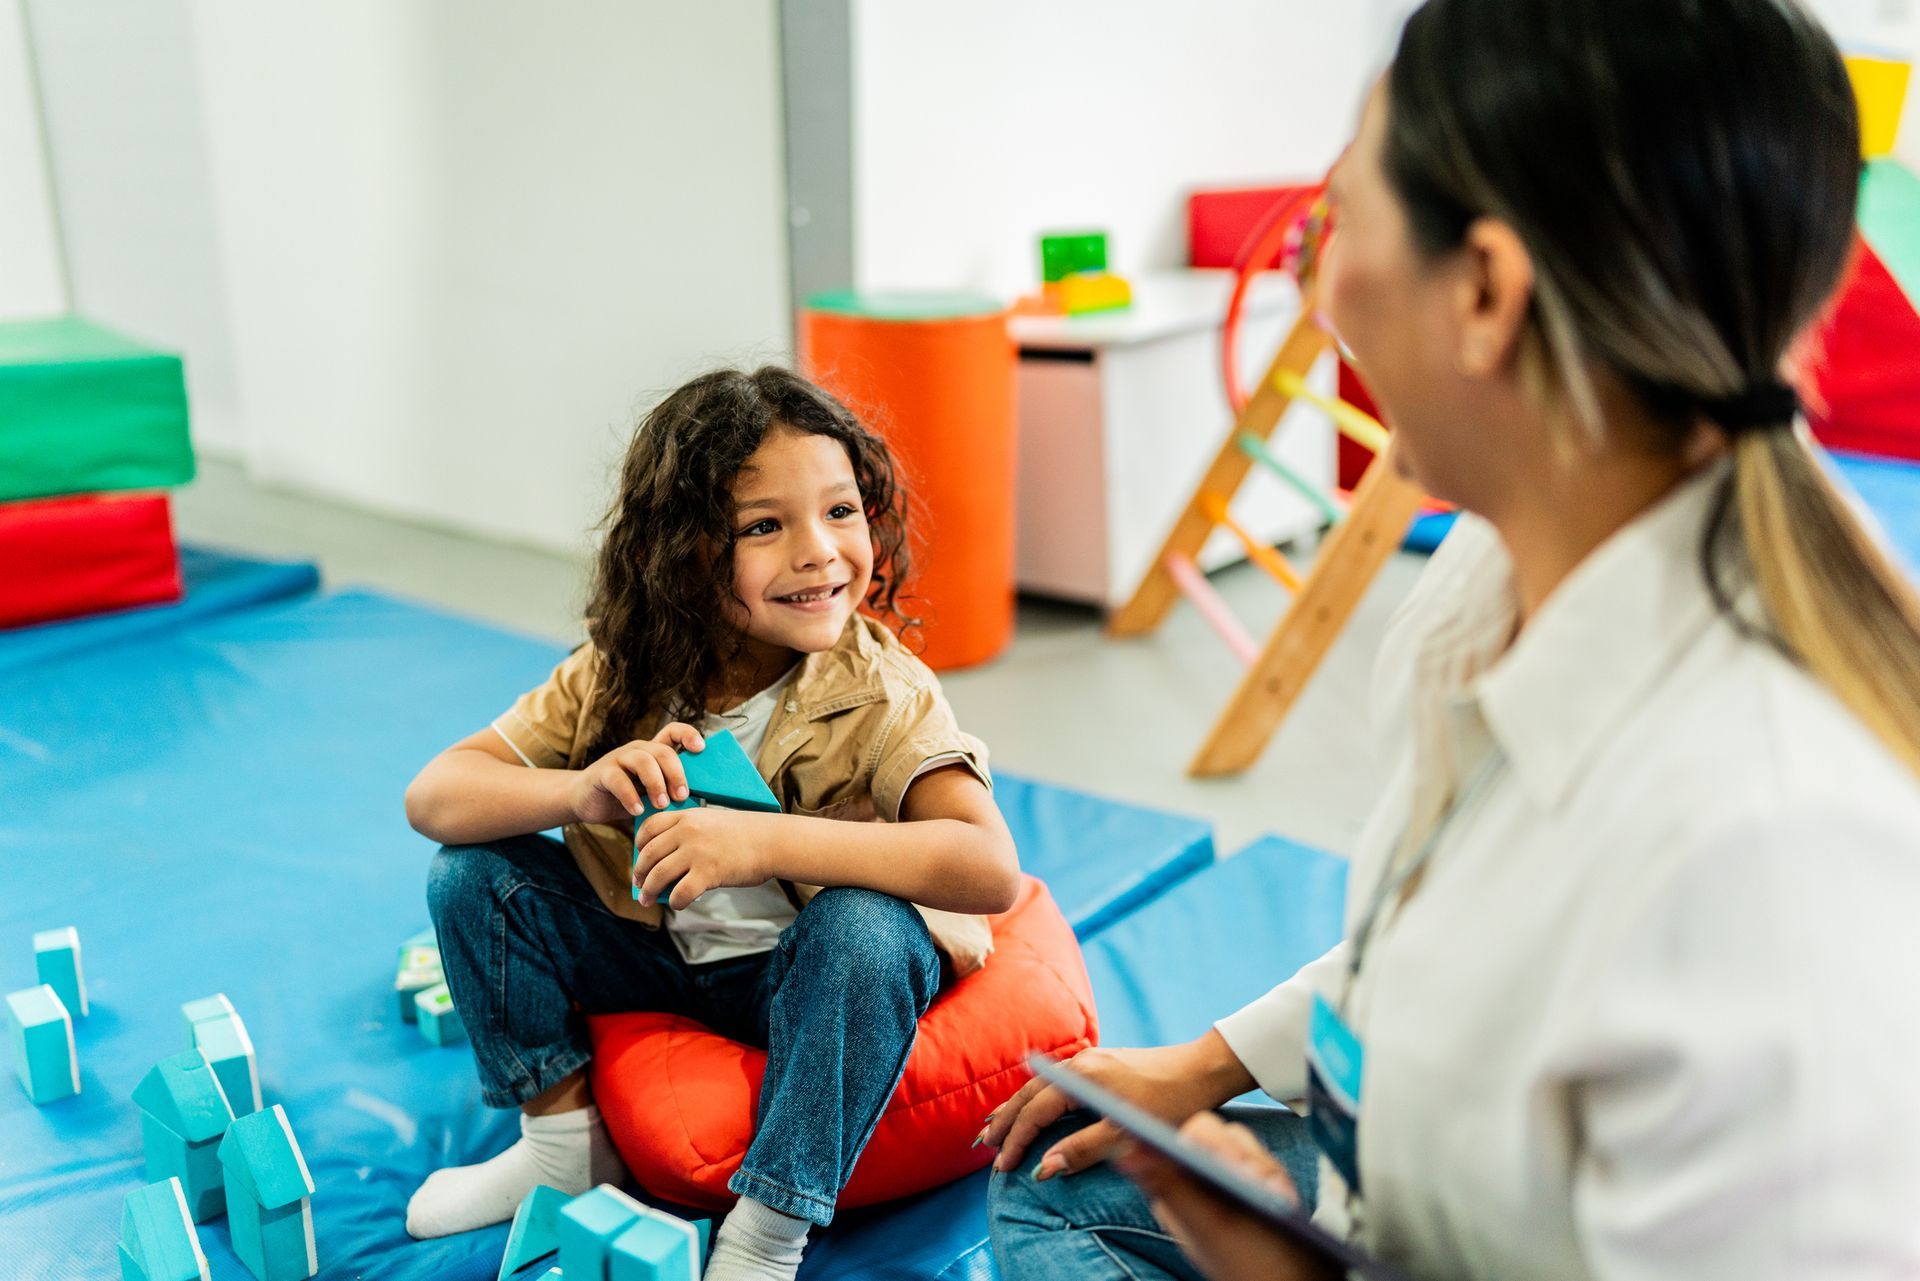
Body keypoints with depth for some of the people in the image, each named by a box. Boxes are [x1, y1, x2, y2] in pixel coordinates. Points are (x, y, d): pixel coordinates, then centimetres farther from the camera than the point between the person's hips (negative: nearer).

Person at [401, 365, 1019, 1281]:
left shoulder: (882, 696, -24)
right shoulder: (615, 677, -13)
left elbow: (991, 870, -39)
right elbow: (433, 797, -13)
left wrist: (762, 841, -46)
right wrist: (579, 792, -35)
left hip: (808, 973, -4)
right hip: (653, 956, 4)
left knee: (865, 930, -35)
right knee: (474, 873, -9)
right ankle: (563, 1142, 7)